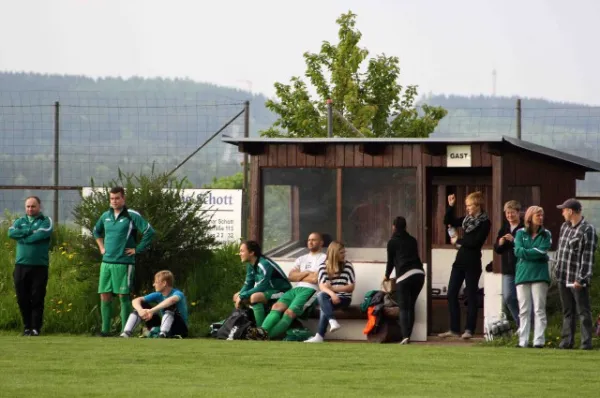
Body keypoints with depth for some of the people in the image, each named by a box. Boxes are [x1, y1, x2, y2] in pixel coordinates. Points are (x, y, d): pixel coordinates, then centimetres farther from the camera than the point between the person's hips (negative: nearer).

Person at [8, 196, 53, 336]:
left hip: (39, 266, -3)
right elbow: (11, 233, -6)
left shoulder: (46, 221, 4)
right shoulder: (19, 222, 14)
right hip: (21, 265, 3)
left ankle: (36, 328, 2)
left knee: (37, 298, -3)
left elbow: (42, 234, -15)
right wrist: (30, 231, -12)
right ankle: (27, 326, 15)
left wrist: (23, 236, -4)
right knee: (22, 298, 5)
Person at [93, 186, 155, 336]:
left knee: (123, 296, -4)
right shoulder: (106, 216, 12)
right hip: (106, 262, 6)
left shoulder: (132, 216, -7)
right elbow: (96, 231, 32)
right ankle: (105, 329, 9)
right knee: (104, 296, 4)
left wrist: (137, 249, -11)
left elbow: (149, 232, -13)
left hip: (123, 263, -6)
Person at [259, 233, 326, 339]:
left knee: (289, 312, -29)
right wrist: (306, 273, 0)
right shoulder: (301, 259, 28)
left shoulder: (324, 258, 7)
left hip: (311, 290, -6)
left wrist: (298, 276, 10)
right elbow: (291, 277, 14)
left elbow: (315, 279, -6)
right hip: (296, 289, 6)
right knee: (277, 306, -24)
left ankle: (267, 336, -43)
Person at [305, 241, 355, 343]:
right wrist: (332, 293, -31)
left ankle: (320, 336, -35)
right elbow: (322, 286, -10)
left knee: (324, 306, -31)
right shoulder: (323, 266, 4)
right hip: (330, 297, 2)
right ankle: (332, 321, -49)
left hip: (344, 298, -2)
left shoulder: (348, 265, 2)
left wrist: (333, 288, -10)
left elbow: (351, 287, 0)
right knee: (320, 295, -34)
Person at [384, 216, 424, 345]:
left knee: (404, 308, -4)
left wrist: (387, 276, 32)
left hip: (404, 276, -4)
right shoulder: (412, 240, 20)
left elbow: (390, 261, 13)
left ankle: (405, 336, -19)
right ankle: (408, 335, 10)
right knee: (411, 306, 13)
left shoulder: (392, 242, 7)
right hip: (419, 273, 4)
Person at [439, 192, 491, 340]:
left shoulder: (484, 222, -7)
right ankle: (454, 329, 10)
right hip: (460, 260, 7)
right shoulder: (467, 219, 13)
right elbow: (448, 221, 18)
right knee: (452, 294, 5)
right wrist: (450, 206, 5)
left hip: (472, 262, -7)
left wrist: (458, 241, -6)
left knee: (471, 295, -1)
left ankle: (469, 330, 5)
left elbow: (475, 242, -17)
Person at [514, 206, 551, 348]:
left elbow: (543, 250, -8)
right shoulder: (521, 233, 8)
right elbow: (518, 251, -5)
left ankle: (539, 340, -6)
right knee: (524, 310, 4)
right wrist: (535, 252, -8)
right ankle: (523, 341, 6)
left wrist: (526, 252, -6)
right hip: (523, 274, 1)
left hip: (539, 275, -1)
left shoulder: (545, 234, 7)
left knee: (539, 309, -5)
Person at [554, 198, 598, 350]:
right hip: (563, 278, 8)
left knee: (583, 312, -3)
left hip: (578, 280, -8)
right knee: (567, 312, 13)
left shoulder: (588, 230, -13)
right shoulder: (564, 227, 12)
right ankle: (567, 341, 17)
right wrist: (557, 271, 16)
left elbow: (588, 258, -17)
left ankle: (586, 342, -1)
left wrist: (581, 279, -20)